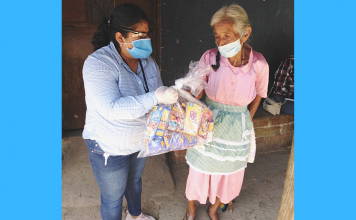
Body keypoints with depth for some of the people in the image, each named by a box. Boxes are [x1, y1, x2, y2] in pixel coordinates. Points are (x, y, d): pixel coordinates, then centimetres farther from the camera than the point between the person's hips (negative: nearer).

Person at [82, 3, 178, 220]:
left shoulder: (147, 60, -5)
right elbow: (112, 109, -37)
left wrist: (174, 95, -19)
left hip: (141, 140, 7)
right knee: (113, 197, 15)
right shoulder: (97, 63, -26)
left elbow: (159, 92, 2)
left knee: (135, 180, 31)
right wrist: (155, 98, -42)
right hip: (110, 148, -6)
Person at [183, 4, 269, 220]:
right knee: (199, 173, 16)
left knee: (227, 176, 20)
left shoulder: (259, 64, -16)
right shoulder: (209, 58, -19)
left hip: (236, 131, 1)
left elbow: (258, 95, 3)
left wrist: (247, 122, 8)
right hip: (208, 127, -1)